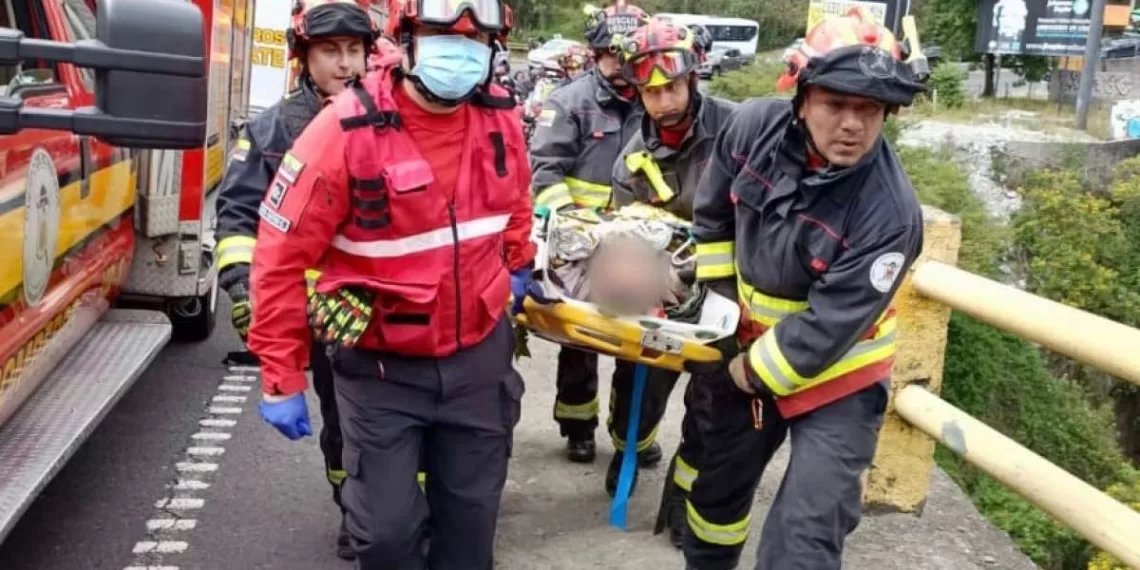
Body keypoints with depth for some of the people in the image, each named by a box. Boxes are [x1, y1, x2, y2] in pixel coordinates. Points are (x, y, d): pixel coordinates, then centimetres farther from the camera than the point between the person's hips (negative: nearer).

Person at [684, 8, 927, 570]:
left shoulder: (890, 212, -31)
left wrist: (749, 374, -16)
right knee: (718, 481, 25)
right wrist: (717, 291, 5)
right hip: (748, 342, 5)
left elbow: (827, 328, -27)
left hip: (837, 379, -5)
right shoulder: (754, 126, -17)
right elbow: (713, 212, 2)